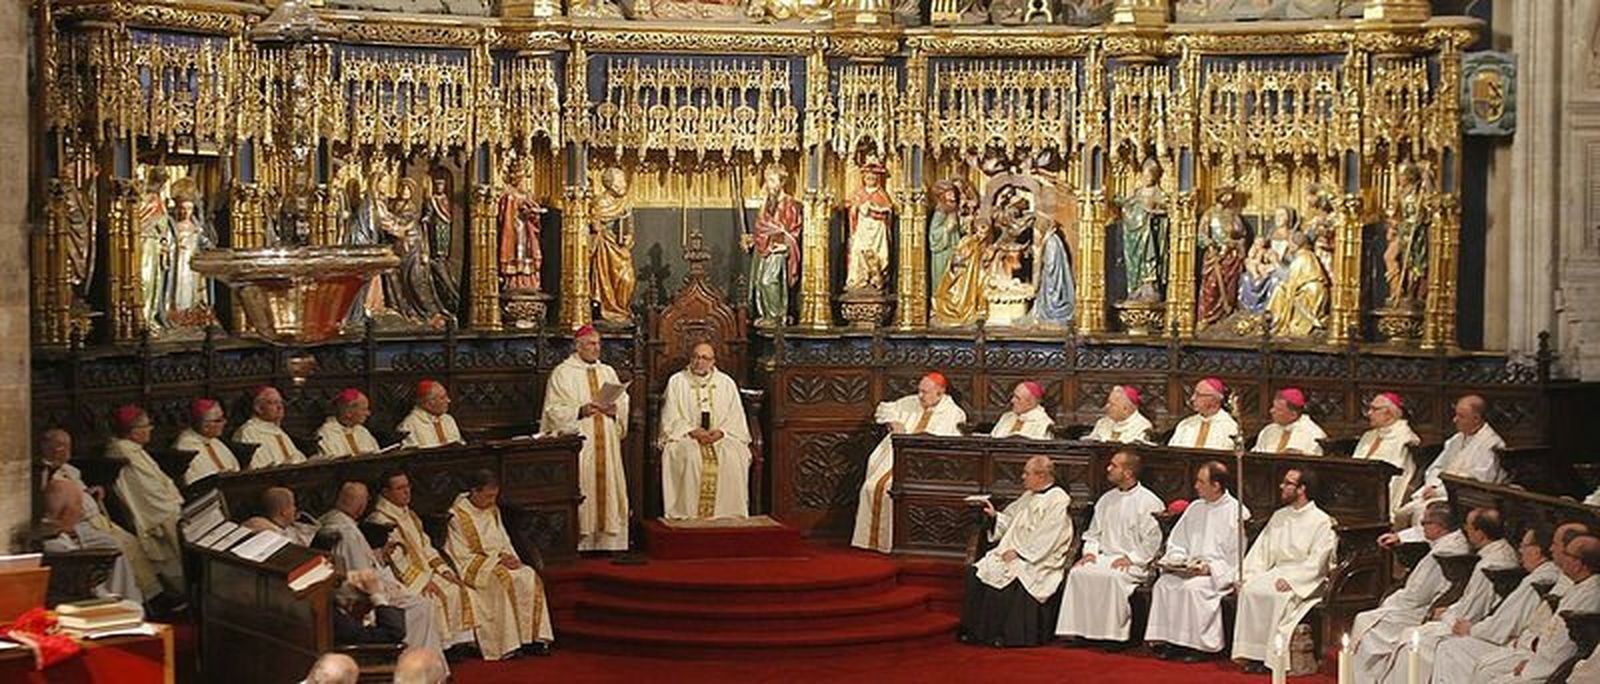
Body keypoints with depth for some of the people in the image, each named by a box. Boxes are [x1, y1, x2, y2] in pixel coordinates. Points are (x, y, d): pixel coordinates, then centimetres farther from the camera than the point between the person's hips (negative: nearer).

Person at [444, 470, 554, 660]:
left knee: (530, 576, -18)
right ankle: (507, 645, -33)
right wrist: (497, 558, -18)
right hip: (472, 566, -7)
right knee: (502, 579, -34)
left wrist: (509, 557, -5)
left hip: (498, 561, 7)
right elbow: (462, 555, -14)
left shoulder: (492, 510, 11)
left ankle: (533, 636, -19)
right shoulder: (458, 516, -12)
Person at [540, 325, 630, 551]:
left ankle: (607, 541, 4)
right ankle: (579, 543, -5)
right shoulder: (562, 373, 1)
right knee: (581, 489, -9)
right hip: (577, 443, -5)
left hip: (606, 445, 5)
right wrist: (580, 411, -18)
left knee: (607, 485, 1)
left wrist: (614, 409, -6)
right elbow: (554, 410, -5)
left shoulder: (608, 372, 16)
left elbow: (624, 403, 16)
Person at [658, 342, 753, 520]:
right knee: (689, 456, -34)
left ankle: (728, 516, -24)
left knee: (734, 457, -29)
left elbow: (736, 418, 9)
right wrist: (692, 431, -14)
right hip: (686, 437, -1)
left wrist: (721, 431, -11)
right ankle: (687, 514, -30)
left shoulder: (727, 383, 12)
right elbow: (670, 419, 1)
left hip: (720, 437, 1)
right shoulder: (676, 382, 7)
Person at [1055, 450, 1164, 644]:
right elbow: (1093, 532, 24)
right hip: (1104, 556, 6)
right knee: (1078, 572, -22)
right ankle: (1078, 629, -21)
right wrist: (1090, 551, 6)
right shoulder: (1106, 499, 19)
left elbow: (1153, 540, -7)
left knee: (1113, 577, -36)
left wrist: (1131, 559, -14)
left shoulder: (1148, 502, -3)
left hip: (1134, 562, -6)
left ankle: (1113, 633, -28)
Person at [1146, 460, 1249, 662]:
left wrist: (1210, 568, -18)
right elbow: (1176, 541, 23)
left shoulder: (1236, 513, -6)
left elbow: (1237, 557, -10)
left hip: (1220, 574, -6)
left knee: (1193, 588, -33)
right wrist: (1176, 558, 3)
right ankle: (1169, 640, -16)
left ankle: (1200, 645, -22)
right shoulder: (1195, 508, 16)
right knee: (1163, 584, -20)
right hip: (1189, 568, 6)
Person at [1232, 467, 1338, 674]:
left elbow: (1316, 561, -12)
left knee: (1280, 596, -34)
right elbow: (1261, 549, 14)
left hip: (1305, 579, -6)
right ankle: (1253, 653, -23)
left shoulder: (1322, 521, -4)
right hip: (1276, 571, 6)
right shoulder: (1278, 516, 18)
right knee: (1249, 590, -24)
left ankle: (1273, 655, -23)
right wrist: (1248, 575, -2)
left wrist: (1291, 579, -23)